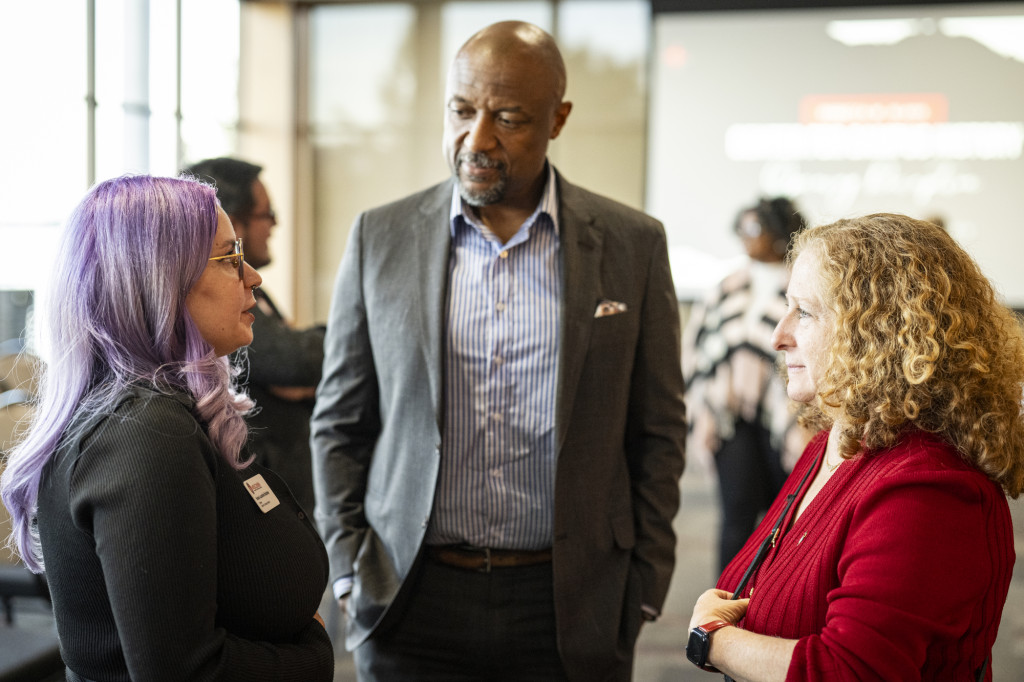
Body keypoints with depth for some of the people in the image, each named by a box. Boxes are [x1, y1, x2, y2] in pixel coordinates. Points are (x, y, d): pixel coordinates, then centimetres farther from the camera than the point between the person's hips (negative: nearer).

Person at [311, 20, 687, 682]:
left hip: (569, 607, 0)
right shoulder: (380, 237, 2)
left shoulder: (632, 244, -1)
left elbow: (658, 433, 4)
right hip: (411, 604, 1)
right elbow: (340, 423, 7)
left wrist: (644, 589, 1)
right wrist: (351, 570, 1)